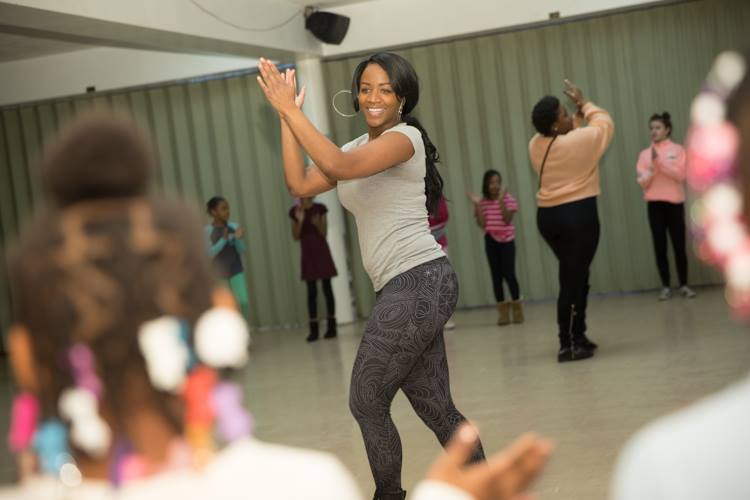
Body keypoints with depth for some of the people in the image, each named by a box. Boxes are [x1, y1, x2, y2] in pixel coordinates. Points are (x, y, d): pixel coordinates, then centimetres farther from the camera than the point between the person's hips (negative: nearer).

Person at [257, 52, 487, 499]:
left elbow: (338, 167, -24)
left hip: (418, 283, -9)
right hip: (413, 289, 9)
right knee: (436, 409, 10)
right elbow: (300, 185, 7)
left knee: (367, 402, 1)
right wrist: (285, 116, 3)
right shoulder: (358, 148, 19)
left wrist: (290, 109, -20)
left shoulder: (406, 137, -8)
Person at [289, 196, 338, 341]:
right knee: (311, 292, 0)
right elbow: (295, 237, -2)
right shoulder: (295, 212, 0)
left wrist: (317, 223, -22)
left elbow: (324, 233, -2)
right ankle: (314, 330, 1)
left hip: (321, 251, -1)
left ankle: (331, 326, 4)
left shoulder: (320, 208, -2)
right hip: (307, 253, 1)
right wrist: (300, 221, -16)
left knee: (327, 289, -1)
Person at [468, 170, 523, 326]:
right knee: (496, 275, 3)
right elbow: (482, 224, -5)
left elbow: (507, 219, -16)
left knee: (509, 274, -7)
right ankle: (503, 311, 8)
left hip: (507, 240, -3)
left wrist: (501, 201, -23)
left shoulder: (508, 198, -5)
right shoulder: (483, 202, 3)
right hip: (491, 241, 3)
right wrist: (477, 205, -12)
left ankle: (516, 307, 9)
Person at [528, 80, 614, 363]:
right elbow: (605, 124, 4)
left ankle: (576, 337, 24)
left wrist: (578, 116, 16)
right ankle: (569, 344, 0)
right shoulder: (579, 140, -15)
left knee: (571, 276, 19)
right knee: (575, 279, -3)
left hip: (548, 216, 7)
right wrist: (583, 104, 12)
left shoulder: (536, 145, 3)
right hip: (579, 214, -7)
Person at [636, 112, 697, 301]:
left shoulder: (678, 150, 3)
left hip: (674, 202, -1)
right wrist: (653, 166, -15)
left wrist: (660, 161, -16)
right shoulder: (645, 154, 8)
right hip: (655, 204, 2)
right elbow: (643, 182, 1)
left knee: (679, 245, -2)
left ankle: (684, 285, 7)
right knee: (660, 246, 0)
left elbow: (680, 175, -10)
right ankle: (665, 287, 4)